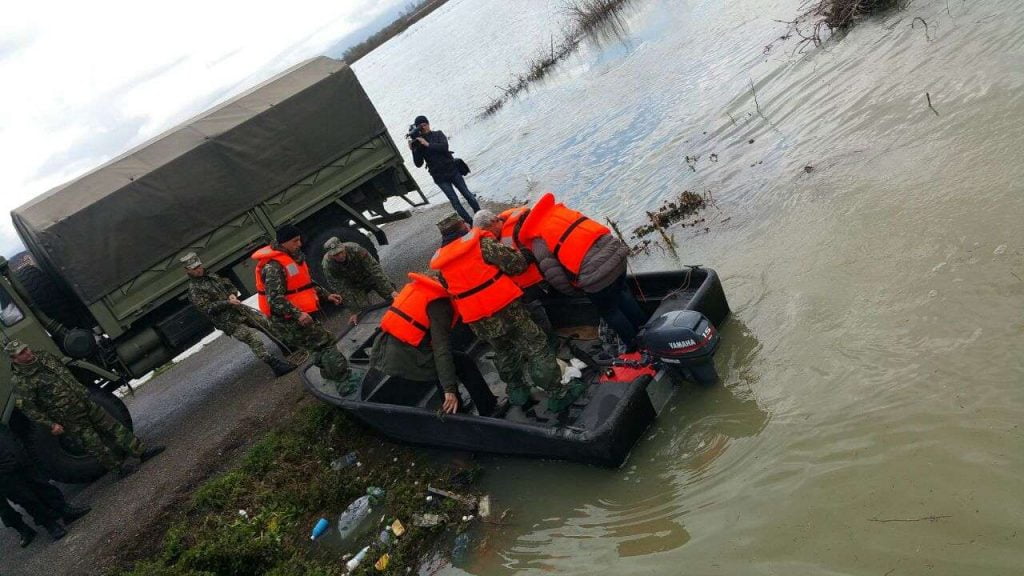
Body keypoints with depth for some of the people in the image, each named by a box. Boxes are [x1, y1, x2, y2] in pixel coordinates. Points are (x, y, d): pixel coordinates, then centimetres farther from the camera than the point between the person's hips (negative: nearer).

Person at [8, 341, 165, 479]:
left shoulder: (44, 356, 5)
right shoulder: (21, 381, -15)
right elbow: (27, 408, -14)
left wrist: (83, 391, 23)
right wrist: (51, 425, -16)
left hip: (85, 403, 6)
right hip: (70, 420, -6)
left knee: (113, 427, 7)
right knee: (94, 446, 1)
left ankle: (141, 452, 12)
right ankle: (121, 467, 13)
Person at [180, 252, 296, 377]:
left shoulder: (211, 276, 15)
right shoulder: (194, 290, -8)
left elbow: (229, 285, 19)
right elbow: (206, 308, -17)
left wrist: (233, 294, -4)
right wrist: (227, 303, -24)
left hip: (242, 310, 8)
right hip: (229, 322, -8)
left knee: (269, 324, 10)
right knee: (254, 339, -22)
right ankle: (276, 364, -26)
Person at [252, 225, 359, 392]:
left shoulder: (293, 257, 13)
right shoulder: (273, 267, -20)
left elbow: (306, 283, 24)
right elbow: (275, 299, -27)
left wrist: (326, 295, 14)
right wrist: (297, 314, -36)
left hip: (301, 315, 10)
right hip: (288, 320, -10)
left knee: (321, 346, 18)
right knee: (325, 343, -13)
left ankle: (331, 378, 32)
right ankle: (346, 383, -12)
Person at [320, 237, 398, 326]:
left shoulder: (355, 249, -34)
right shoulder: (327, 266, -31)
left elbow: (374, 269, -32)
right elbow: (341, 290, -25)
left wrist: (391, 291, -37)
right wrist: (353, 312, -27)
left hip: (368, 277, 1)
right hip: (352, 285, 0)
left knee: (393, 298, -7)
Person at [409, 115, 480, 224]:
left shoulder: (438, 134, 3)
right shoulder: (418, 143, 2)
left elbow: (444, 147, -17)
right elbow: (418, 164, -5)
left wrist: (427, 144, -20)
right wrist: (414, 150, -18)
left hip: (452, 169, 0)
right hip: (440, 177, 0)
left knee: (467, 195, 3)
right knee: (455, 202, -3)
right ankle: (471, 223, 5)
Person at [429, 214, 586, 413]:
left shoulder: (441, 264, 8)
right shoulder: (482, 243, -7)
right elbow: (516, 264, -11)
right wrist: (519, 255, 10)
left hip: (478, 321, 5)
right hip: (505, 307, -5)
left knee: (504, 353, 26)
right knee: (535, 346, 4)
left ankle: (517, 391, 35)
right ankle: (557, 393, 5)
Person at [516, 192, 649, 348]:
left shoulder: (537, 240, -2)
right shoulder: (557, 209, 15)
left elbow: (553, 274, -6)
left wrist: (571, 290, 10)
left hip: (596, 273, -7)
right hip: (615, 251, 7)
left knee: (609, 312, 20)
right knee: (622, 293, 34)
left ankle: (635, 347, 34)